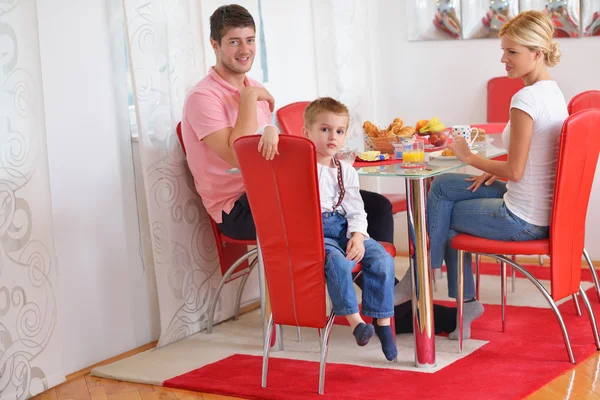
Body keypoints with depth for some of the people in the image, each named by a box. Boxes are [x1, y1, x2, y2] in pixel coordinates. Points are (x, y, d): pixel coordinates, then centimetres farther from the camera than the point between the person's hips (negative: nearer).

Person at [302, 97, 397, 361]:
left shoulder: (346, 171, 15)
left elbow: (355, 210, 9)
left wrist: (357, 235, -10)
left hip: (343, 228, 5)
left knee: (382, 259, -16)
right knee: (337, 262, -34)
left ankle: (382, 320, -6)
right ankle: (354, 320, -22)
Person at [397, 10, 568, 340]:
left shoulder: (526, 99, -23)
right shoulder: (553, 91, 7)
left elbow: (514, 171, -22)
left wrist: (470, 158, -7)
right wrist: (495, 171, 8)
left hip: (524, 220, -9)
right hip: (546, 210, 9)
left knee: (443, 214, 9)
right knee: (442, 186, 17)